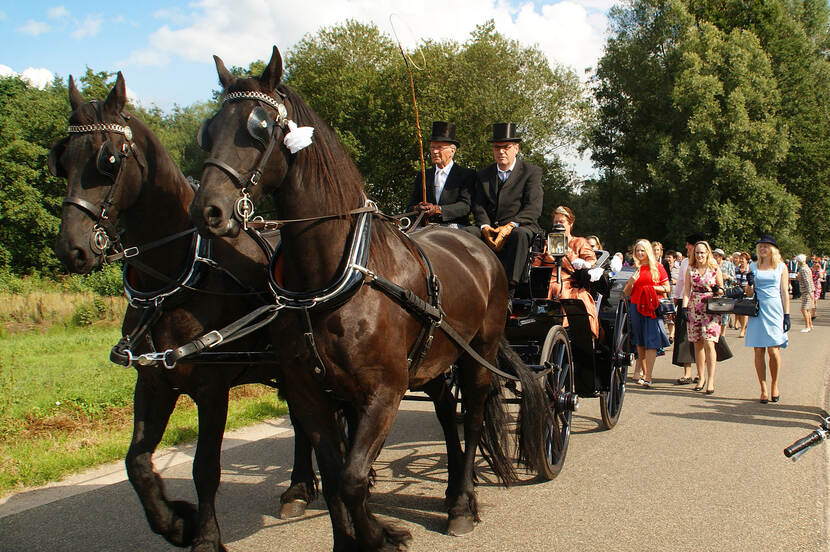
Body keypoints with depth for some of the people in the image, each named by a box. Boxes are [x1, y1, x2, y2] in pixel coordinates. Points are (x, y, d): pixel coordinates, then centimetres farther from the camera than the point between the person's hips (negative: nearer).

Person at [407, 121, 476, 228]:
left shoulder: (467, 175, 7)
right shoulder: (421, 177, 21)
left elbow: (465, 206, -6)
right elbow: (411, 207, 14)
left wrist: (438, 209, -21)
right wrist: (418, 209, -12)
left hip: (456, 228, -2)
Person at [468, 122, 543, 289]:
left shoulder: (532, 172, 5)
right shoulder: (484, 174, 18)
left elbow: (533, 208, -7)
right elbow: (478, 205, 9)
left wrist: (509, 226, -22)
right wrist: (485, 227, -13)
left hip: (520, 226, -3)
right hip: (489, 229, 4)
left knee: (520, 235, -38)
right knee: (468, 232, -25)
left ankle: (510, 285, -47)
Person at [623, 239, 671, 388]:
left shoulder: (657, 267, 5)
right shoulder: (634, 269, 12)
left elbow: (667, 288, 6)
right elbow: (626, 294, 12)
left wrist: (653, 288, -10)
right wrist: (631, 282, -7)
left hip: (652, 308, -3)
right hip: (636, 307, 3)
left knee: (651, 342, -11)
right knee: (639, 342, 5)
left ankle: (648, 377, -15)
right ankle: (645, 373, 15)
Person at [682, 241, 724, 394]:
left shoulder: (715, 269, 2)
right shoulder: (690, 269, 9)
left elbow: (722, 290, 9)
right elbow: (687, 290, 8)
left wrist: (717, 290, -13)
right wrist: (684, 307, -2)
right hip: (694, 309, 3)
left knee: (709, 343, -13)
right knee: (698, 344, 6)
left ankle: (710, 380, -11)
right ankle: (701, 377, 17)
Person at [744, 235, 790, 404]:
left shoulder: (781, 267, 7)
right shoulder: (753, 267, 10)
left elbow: (784, 292, 7)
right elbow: (749, 293, 11)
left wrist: (787, 314, 0)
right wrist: (750, 283, -10)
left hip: (774, 310, -1)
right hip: (757, 311, 2)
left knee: (774, 350, -7)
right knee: (759, 351, 0)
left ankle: (774, 384, 13)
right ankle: (764, 389, 8)